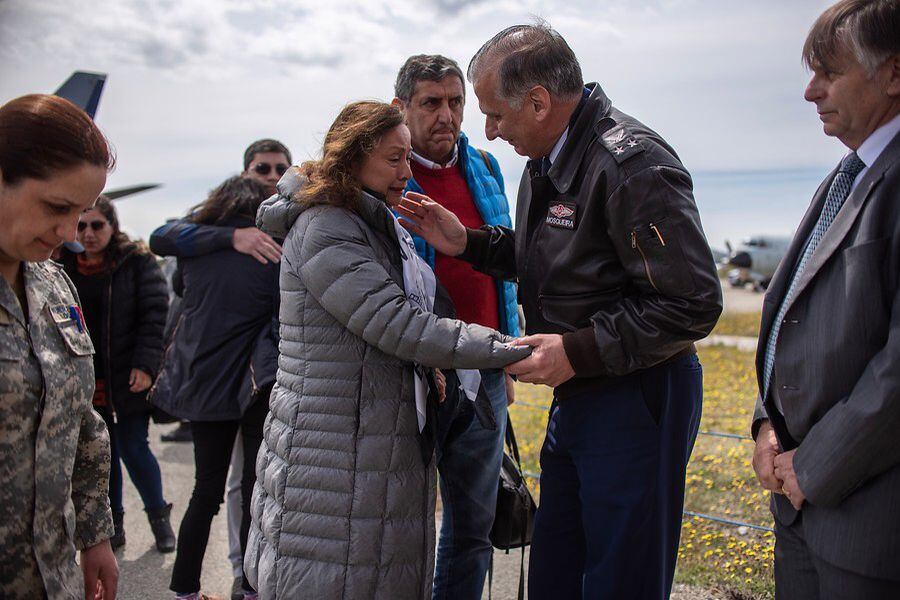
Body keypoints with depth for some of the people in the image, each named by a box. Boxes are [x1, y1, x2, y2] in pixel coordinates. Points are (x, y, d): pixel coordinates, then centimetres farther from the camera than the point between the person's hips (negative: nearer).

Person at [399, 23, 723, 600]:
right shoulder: (547, 160, 9)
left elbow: (692, 304, -23)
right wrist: (466, 242, 8)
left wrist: (578, 351, -21)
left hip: (636, 400, -9)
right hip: (574, 396, 9)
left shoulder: (633, 163, -21)